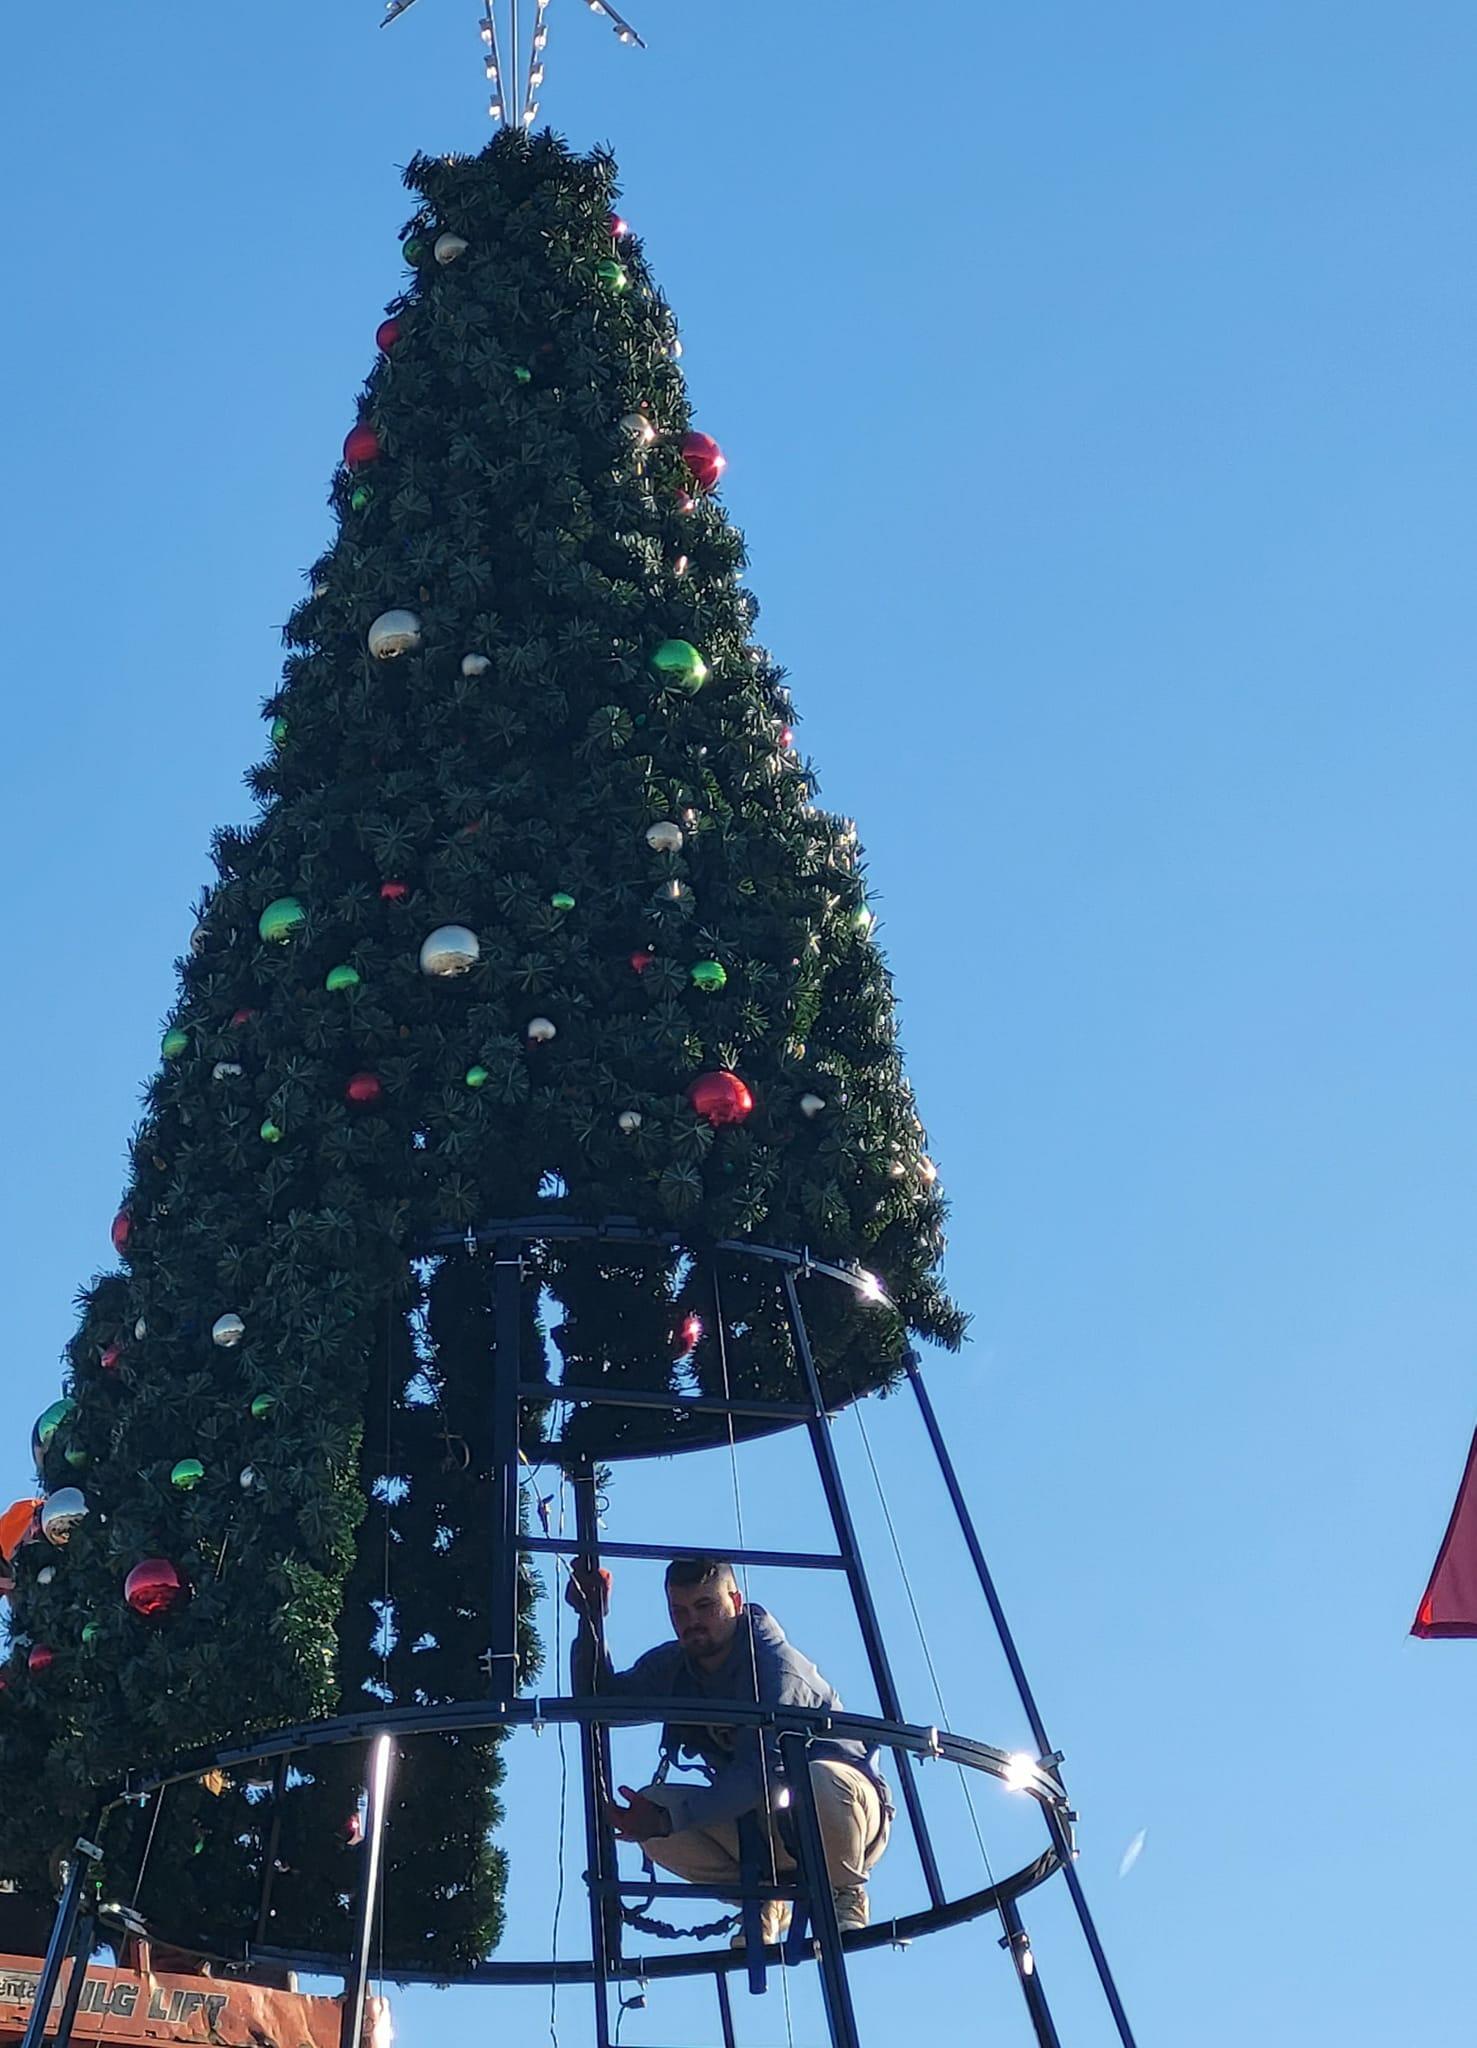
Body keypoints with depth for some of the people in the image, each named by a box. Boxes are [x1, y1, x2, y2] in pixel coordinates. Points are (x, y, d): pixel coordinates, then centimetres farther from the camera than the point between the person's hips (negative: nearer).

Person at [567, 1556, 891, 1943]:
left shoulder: (776, 1666, -24)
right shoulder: (672, 1667, -1)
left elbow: (762, 1772, -35)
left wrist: (669, 1817, -42)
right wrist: (591, 1620, -14)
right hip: (759, 1820, 5)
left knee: (818, 1779, -41)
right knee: (650, 1806, -19)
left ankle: (845, 1893, -10)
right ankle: (763, 1893, -1)